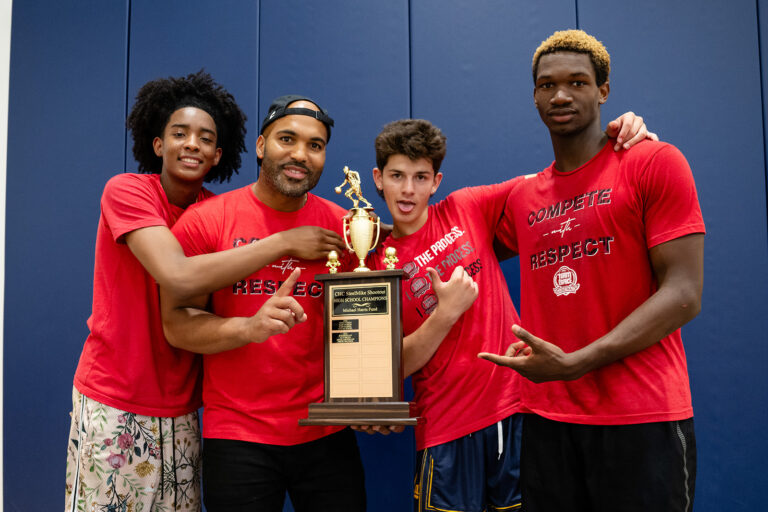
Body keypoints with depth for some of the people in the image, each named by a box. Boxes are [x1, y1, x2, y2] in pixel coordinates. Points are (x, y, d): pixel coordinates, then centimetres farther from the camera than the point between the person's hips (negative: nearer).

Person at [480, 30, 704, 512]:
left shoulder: (655, 162, -4)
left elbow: (683, 294, -12)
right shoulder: (523, 198, 11)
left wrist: (574, 364, -18)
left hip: (641, 419, -4)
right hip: (546, 420, 5)